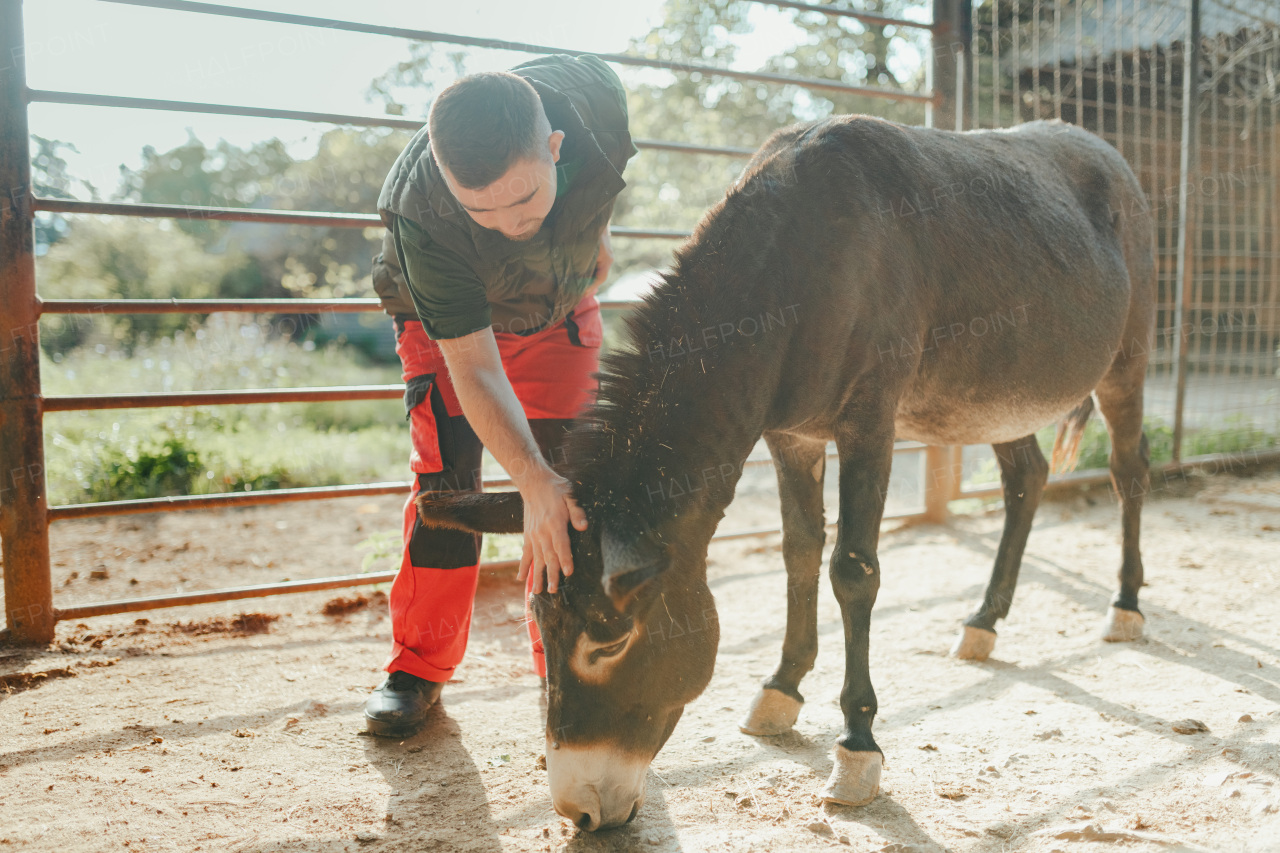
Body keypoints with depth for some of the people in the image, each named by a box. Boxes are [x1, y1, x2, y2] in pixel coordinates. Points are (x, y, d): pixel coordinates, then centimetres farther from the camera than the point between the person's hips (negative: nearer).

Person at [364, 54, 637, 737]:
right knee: (446, 479, -9)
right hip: (446, 319, -3)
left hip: (561, 306, 3)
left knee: (574, 477, -4)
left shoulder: (595, 94, -34)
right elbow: (473, 365, -38)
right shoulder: (421, 218, -41)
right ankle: (418, 665, 6)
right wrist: (533, 482, -47)